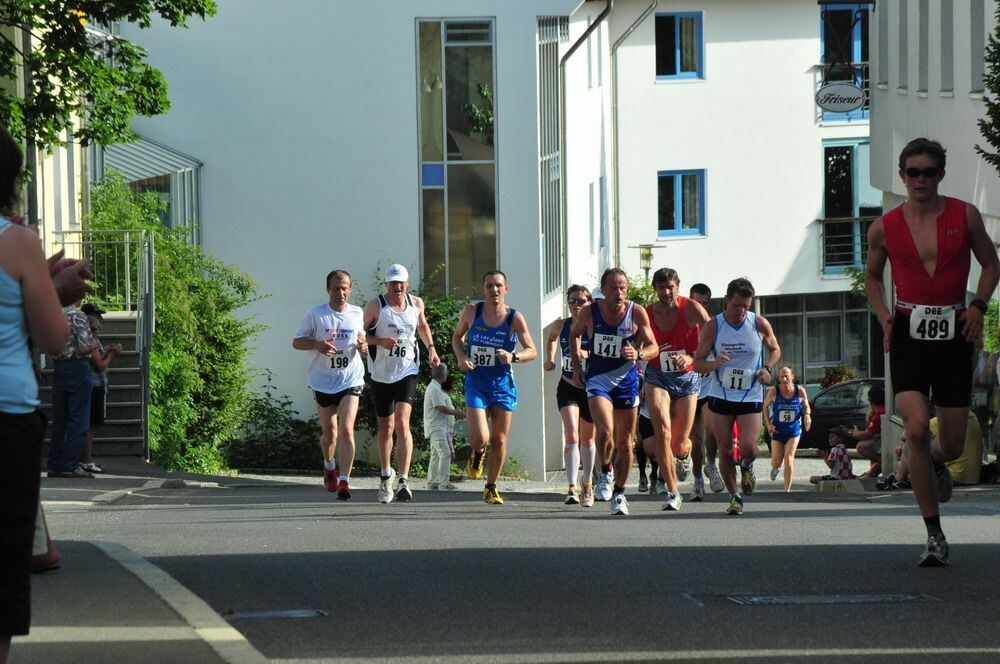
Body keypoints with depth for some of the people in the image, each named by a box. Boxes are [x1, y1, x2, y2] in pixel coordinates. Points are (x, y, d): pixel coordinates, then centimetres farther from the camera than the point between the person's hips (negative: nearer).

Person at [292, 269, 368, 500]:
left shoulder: (357, 314, 3)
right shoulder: (315, 314, -5)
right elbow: (296, 342, -1)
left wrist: (364, 346, -4)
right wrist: (318, 345, -20)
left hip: (351, 380, 0)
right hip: (323, 382, 0)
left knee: (346, 430, -16)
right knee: (329, 434, 11)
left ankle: (344, 481, -16)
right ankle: (329, 466, 42)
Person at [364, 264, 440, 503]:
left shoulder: (416, 303, 5)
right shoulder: (375, 306, -5)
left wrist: (431, 348, 13)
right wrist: (380, 341, -19)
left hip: (407, 371, 0)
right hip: (381, 373, 0)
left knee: (402, 423, -17)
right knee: (385, 427, 11)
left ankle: (403, 481, -25)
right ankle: (385, 477, 33)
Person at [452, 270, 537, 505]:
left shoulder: (514, 318, -6)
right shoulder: (472, 311, -3)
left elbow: (532, 351, -2)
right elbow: (457, 336, 14)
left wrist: (513, 357, -23)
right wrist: (461, 357, -5)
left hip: (503, 383, 1)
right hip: (476, 382, -1)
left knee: (499, 439, 5)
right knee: (479, 439, -15)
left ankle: (491, 488, 22)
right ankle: (477, 454, 23)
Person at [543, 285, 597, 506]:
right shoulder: (561, 325, 0)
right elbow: (552, 338, 24)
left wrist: (587, 354, -30)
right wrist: (549, 359, 12)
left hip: (590, 387, -1)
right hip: (567, 387, 1)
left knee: (587, 439, 15)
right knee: (571, 435, -18)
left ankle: (587, 485, 36)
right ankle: (572, 488, -25)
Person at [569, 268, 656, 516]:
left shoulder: (637, 313, -10)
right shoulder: (589, 312, -9)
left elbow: (653, 346, -2)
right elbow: (575, 334, 12)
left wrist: (638, 354, -23)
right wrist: (576, 364, 6)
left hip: (627, 379, 1)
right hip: (598, 377, -1)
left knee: (625, 441, 7)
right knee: (605, 430, -23)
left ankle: (619, 493, 22)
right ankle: (605, 473, 5)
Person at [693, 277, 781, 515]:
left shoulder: (760, 324, -4)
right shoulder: (712, 327, -6)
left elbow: (775, 350, 14)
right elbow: (697, 362, -2)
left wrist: (768, 369, -6)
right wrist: (713, 364, -24)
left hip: (750, 396, -1)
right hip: (720, 395, 1)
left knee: (748, 448, -12)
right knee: (725, 450, 0)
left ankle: (746, 467, 24)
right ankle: (734, 497, 16)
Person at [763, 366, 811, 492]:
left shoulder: (800, 391, -9)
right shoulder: (774, 391, -11)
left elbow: (806, 406, 7)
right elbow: (765, 406, 3)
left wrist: (807, 415, -16)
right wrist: (768, 424, -7)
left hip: (794, 429, -1)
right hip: (777, 429, 1)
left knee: (789, 457, -14)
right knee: (777, 461, 0)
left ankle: (787, 489, -7)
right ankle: (776, 468, 41)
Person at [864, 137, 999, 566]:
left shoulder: (965, 216, 1)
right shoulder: (884, 228, 1)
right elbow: (872, 277, 18)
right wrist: (884, 317, 2)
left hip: (954, 335, 1)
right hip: (909, 334, -1)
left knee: (953, 443, 5)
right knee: (917, 427, -19)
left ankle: (935, 464, 47)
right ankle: (934, 536, -11)